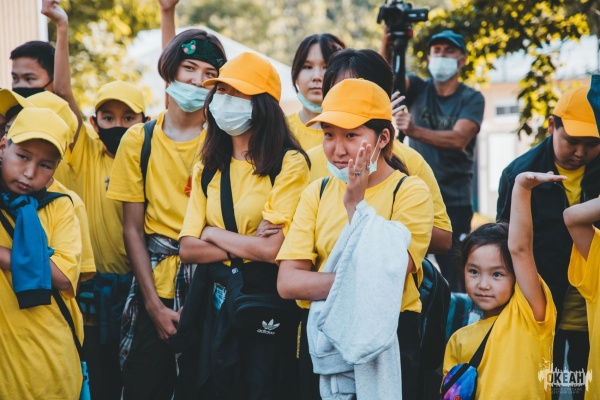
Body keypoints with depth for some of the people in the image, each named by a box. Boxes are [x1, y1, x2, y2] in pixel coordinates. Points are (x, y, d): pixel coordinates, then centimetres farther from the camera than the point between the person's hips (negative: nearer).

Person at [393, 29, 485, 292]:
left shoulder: (472, 99, 1)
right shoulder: (418, 89, 9)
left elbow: (458, 138, -16)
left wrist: (414, 131, -31)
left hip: (454, 203, -2)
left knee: (455, 278, -5)